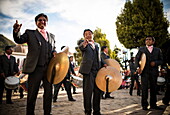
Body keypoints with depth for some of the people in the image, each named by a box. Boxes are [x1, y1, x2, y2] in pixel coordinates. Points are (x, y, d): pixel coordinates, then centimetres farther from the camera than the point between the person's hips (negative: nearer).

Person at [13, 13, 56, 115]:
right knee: (32, 94, 2)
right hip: (35, 68, -3)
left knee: (48, 93, 10)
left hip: (49, 68, 4)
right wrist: (16, 31, -26)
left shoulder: (52, 36, 19)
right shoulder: (30, 33, 9)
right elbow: (19, 40, -4)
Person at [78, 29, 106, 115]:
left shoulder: (97, 45, 23)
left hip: (98, 70, 5)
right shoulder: (82, 42, 6)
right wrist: (84, 43, -43)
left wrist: (103, 64, 10)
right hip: (88, 70, -5)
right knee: (88, 91, -4)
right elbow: (81, 47, -19)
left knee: (98, 91, 6)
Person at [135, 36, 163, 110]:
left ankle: (153, 105, 17)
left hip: (154, 72, 2)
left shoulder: (158, 50, 14)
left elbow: (161, 60, 11)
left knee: (153, 88, 7)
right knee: (144, 88, -3)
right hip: (144, 72, -2)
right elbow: (136, 59, 8)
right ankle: (144, 105, 4)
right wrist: (138, 67, -7)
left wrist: (155, 63, -9)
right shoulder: (141, 49, 12)